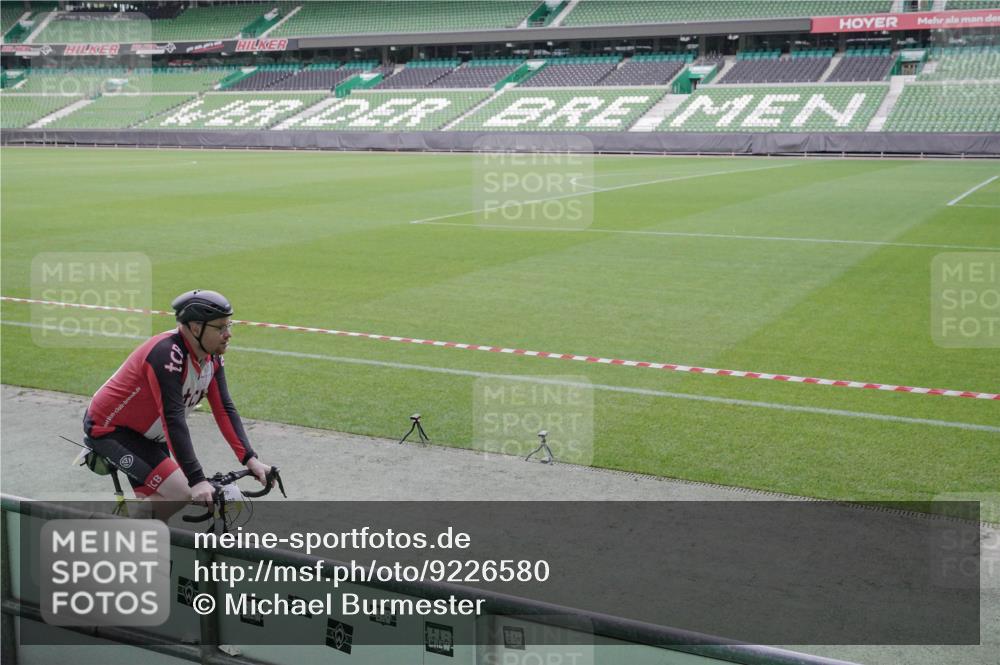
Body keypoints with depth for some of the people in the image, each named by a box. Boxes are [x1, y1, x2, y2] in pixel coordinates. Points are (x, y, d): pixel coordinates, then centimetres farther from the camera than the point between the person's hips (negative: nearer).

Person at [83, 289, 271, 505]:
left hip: (146, 434, 9)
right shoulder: (167, 354, -31)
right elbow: (173, 419, -36)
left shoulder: (212, 357, -5)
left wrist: (250, 460, -16)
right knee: (182, 493, -20)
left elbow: (224, 409, -7)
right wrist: (197, 480, -39)